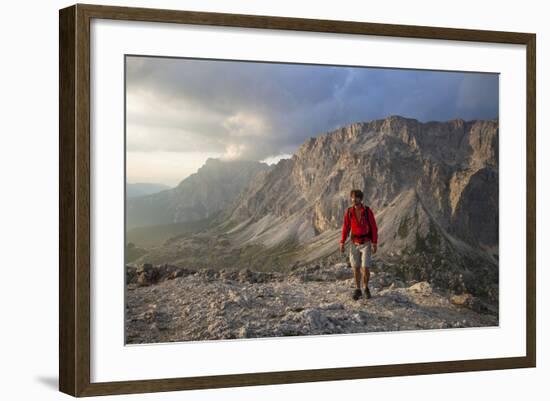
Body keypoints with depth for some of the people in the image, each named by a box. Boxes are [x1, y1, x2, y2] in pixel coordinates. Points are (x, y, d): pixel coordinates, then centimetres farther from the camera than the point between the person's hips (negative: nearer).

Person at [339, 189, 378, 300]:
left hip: (366, 244, -2)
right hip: (354, 244, 2)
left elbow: (374, 228, -8)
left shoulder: (368, 211, -12)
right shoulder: (349, 212, -5)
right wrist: (342, 243, -7)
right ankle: (357, 290, 22)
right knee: (356, 268, 6)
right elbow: (345, 228, 0)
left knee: (365, 269, -8)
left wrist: (375, 244, -11)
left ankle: (366, 287, 19)